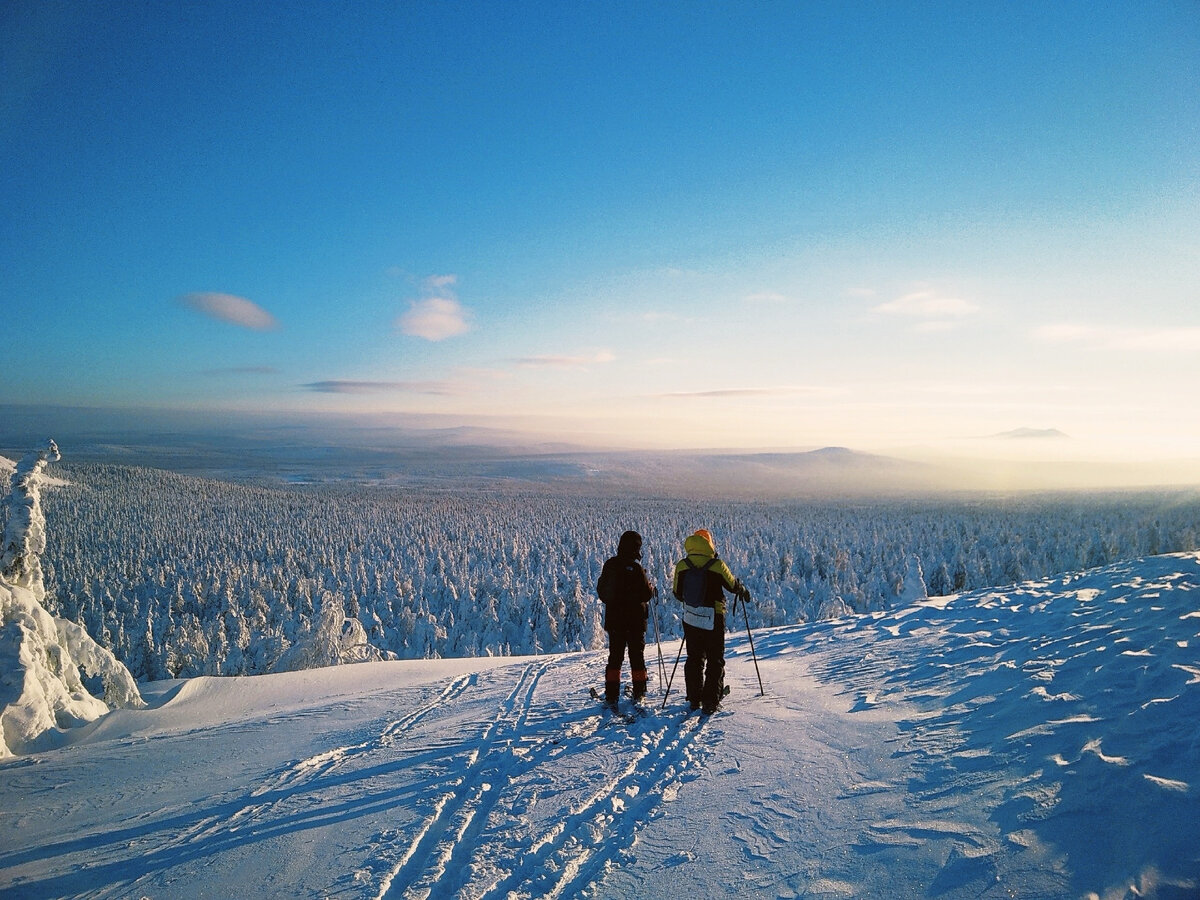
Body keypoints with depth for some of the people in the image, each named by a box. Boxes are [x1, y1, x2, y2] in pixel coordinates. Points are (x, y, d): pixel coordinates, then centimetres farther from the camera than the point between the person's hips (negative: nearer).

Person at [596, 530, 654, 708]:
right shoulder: (635, 568, -17)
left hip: (614, 619, 4)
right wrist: (651, 588, 6)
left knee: (615, 656, 11)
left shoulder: (610, 565, -1)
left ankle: (611, 695, 9)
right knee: (637, 655, 10)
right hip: (635, 620, -4)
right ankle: (639, 693, 16)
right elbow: (646, 594, -15)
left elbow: (601, 590, 8)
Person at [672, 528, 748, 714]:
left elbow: (677, 593, 6)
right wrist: (744, 591, 24)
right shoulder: (716, 565, -13)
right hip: (713, 620, -3)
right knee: (715, 660, 8)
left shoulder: (681, 566, -3)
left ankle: (694, 699, 21)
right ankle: (710, 701, 6)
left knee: (694, 659, 17)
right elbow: (732, 585, 1)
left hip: (690, 619, 4)